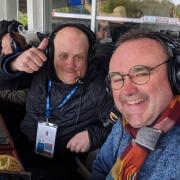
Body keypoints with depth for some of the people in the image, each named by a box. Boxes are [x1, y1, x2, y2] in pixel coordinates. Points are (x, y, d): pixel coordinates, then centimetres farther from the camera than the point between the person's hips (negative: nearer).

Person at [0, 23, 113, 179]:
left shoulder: (100, 88, -13)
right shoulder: (40, 69, -2)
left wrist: (93, 135, -21)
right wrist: (15, 65, -23)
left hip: (62, 161, -3)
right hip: (22, 148, 3)